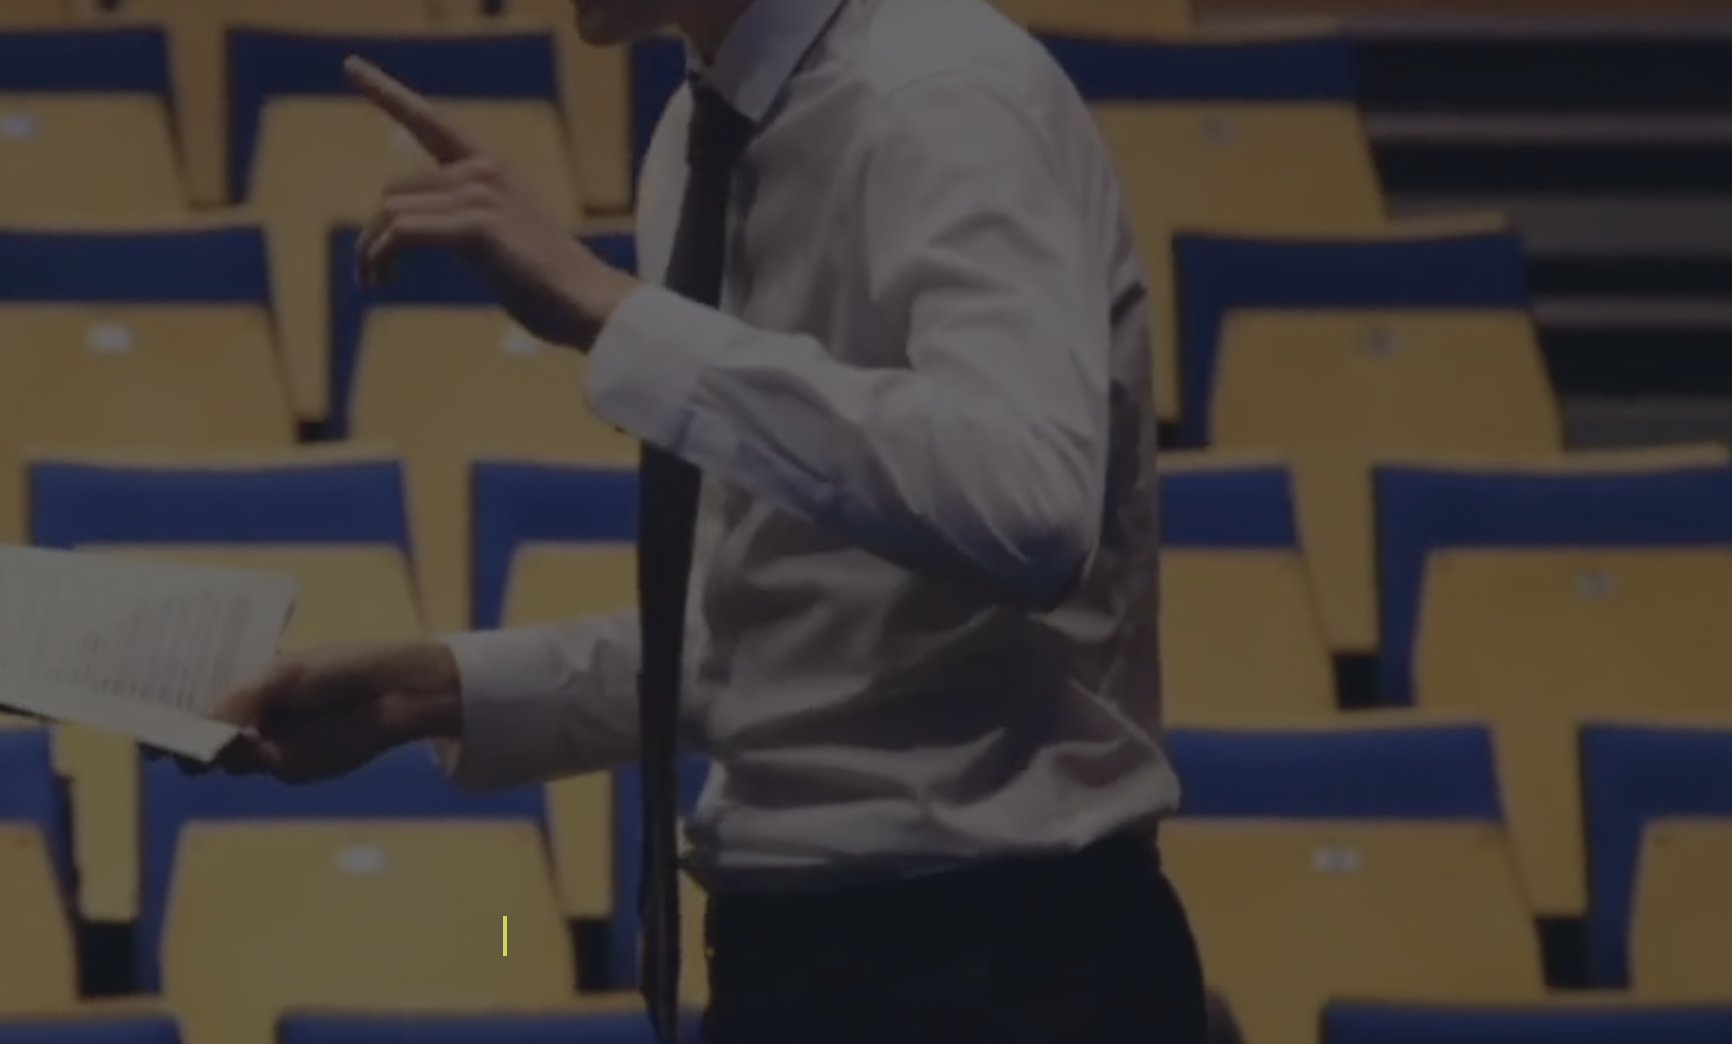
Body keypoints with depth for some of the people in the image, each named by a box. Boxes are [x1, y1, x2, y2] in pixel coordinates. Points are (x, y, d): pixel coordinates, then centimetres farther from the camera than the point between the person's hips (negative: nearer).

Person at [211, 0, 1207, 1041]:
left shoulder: (942, 99, -15)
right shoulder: (711, 138, 10)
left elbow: (1025, 510, -33)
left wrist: (608, 310, -30)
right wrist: (446, 688, 6)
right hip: (794, 949, 8)